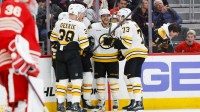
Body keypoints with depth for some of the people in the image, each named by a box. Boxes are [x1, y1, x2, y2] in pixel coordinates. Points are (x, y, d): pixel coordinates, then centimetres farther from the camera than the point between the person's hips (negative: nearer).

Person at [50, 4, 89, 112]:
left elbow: (53, 39, 13)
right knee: (76, 79, -1)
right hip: (72, 54, -5)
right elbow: (83, 43, -9)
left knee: (62, 79, 12)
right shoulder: (80, 25, -8)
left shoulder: (59, 23, 6)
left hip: (60, 53, 5)